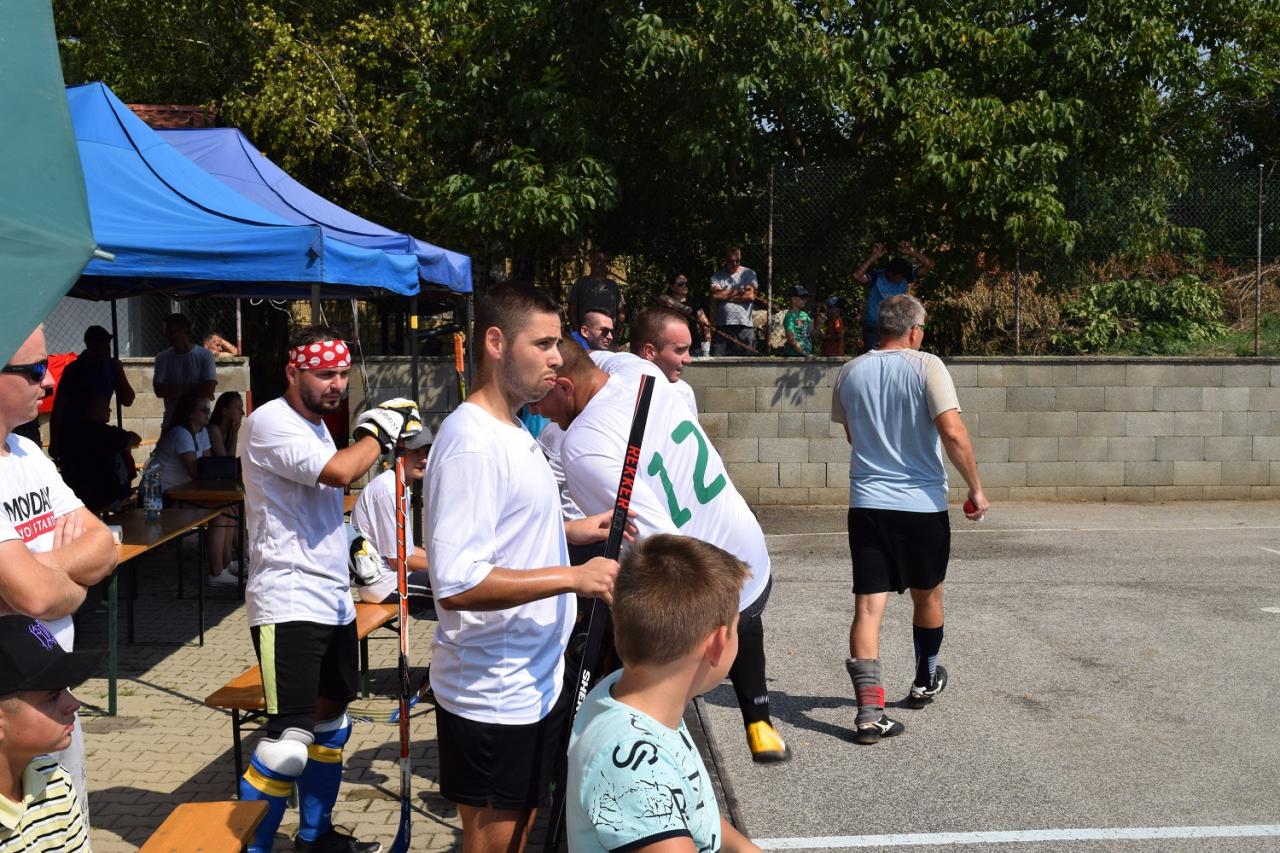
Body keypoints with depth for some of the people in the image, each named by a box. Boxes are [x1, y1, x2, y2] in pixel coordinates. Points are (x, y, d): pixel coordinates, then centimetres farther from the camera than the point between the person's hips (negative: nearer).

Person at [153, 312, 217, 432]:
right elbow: (159, 390, -8)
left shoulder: (205, 355, -3)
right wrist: (193, 388, -11)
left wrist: (175, 391, -8)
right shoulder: (163, 357, 4)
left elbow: (208, 389, -14)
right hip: (171, 422, 2)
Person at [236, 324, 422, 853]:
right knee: (289, 739, -14)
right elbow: (339, 471, -26)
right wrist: (380, 429, -11)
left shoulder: (317, 425, 16)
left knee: (331, 717, 19)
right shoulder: (270, 422, -13)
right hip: (287, 603, -10)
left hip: (333, 599, 10)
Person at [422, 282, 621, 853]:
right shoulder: (471, 442, -22)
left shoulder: (513, 432, 10)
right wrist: (573, 577, -26)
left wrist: (568, 531, 9)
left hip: (538, 682, 9)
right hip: (492, 698, -9)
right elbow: (457, 584, -29)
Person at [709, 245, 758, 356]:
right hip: (722, 327, 0)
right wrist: (738, 291, -1)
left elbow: (751, 296, -5)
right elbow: (715, 296, -7)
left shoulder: (749, 273, 9)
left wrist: (726, 295, -2)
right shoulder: (717, 276, 10)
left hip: (745, 327, 0)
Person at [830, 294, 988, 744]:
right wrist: (975, 489, -8)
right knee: (927, 596, 20)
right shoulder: (926, 366, -8)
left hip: (866, 504, 2)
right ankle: (925, 682, 39)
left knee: (868, 605, 0)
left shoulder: (849, 373, 6)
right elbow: (952, 431, -17)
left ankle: (870, 710, -9)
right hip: (922, 504, -2)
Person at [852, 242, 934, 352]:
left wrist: (912, 253, -25)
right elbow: (857, 276, -35)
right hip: (873, 329, -3)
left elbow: (929, 265, -13)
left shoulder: (906, 275, -6)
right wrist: (873, 257, -33)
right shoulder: (876, 276, -17)